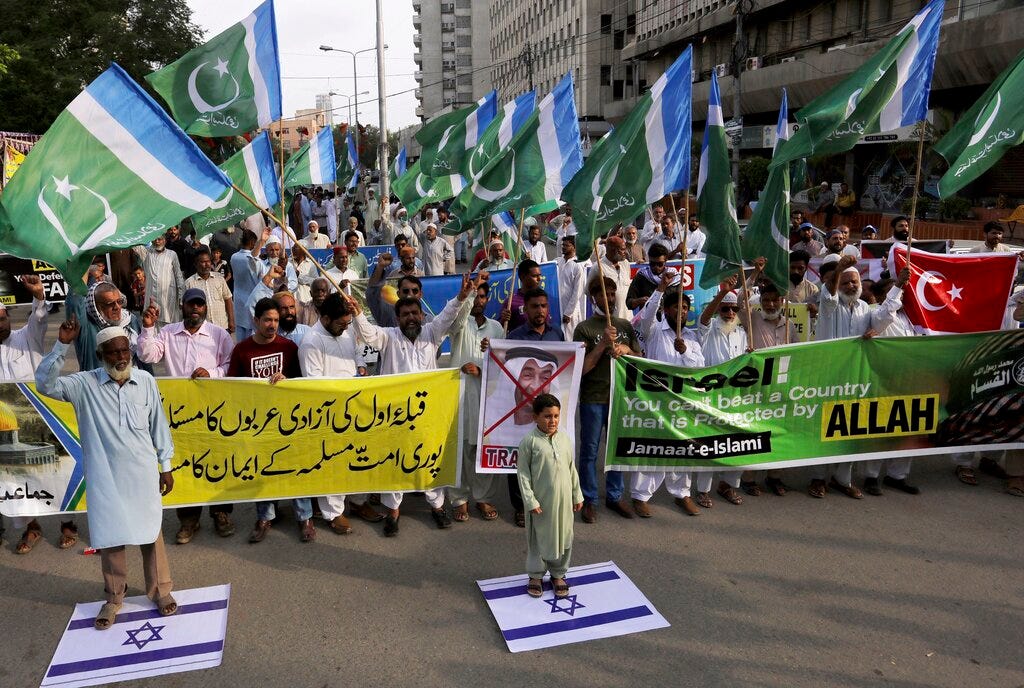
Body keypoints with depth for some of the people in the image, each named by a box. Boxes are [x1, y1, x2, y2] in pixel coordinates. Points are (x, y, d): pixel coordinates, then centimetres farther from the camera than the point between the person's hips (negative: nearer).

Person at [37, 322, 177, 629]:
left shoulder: (146, 381, -3)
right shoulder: (85, 384, -6)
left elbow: (159, 425, 3)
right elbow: (45, 384, -20)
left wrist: (166, 466, 6)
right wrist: (62, 346, -27)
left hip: (142, 473, 0)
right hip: (105, 476, 0)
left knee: (150, 532, 10)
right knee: (110, 536, 10)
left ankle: (160, 589, 27)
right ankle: (114, 597, 28)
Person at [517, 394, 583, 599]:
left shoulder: (564, 438, 1)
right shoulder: (529, 442, -13)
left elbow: (572, 469, 9)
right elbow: (522, 473, -10)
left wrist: (577, 495, 11)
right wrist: (530, 501, -13)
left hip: (563, 499, 4)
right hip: (541, 501, -4)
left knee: (563, 537, 14)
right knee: (538, 538, 11)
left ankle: (558, 574, 33)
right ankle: (536, 575, 30)